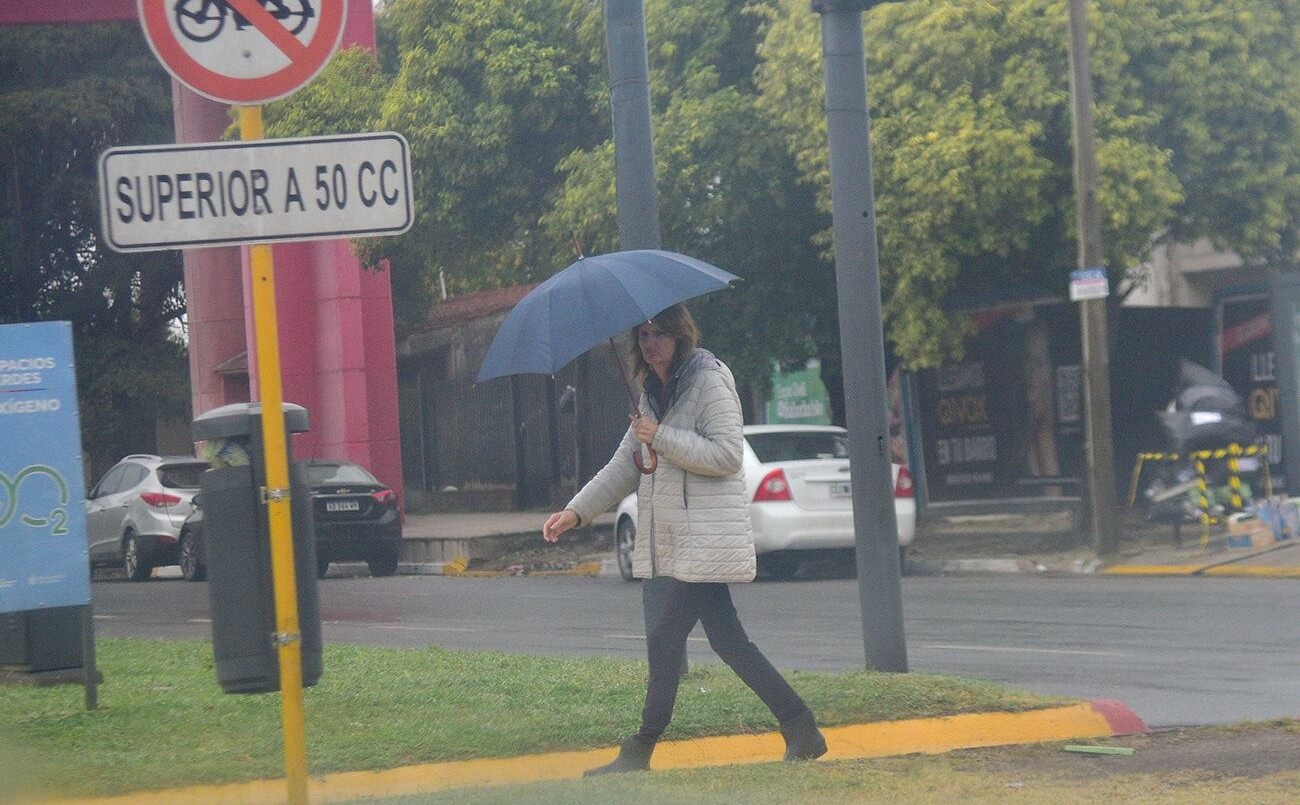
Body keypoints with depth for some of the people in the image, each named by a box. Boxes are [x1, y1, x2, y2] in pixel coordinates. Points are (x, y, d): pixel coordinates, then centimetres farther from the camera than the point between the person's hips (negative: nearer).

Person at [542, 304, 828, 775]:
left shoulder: (709, 382, -8)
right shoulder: (653, 394, 18)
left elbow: (727, 453, -17)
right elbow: (624, 467, 20)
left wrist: (661, 438, -18)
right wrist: (576, 511, 12)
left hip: (703, 538, -9)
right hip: (667, 542, 9)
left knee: (665, 639, -8)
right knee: (726, 640, 5)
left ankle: (640, 752, -3)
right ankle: (801, 730, 7)